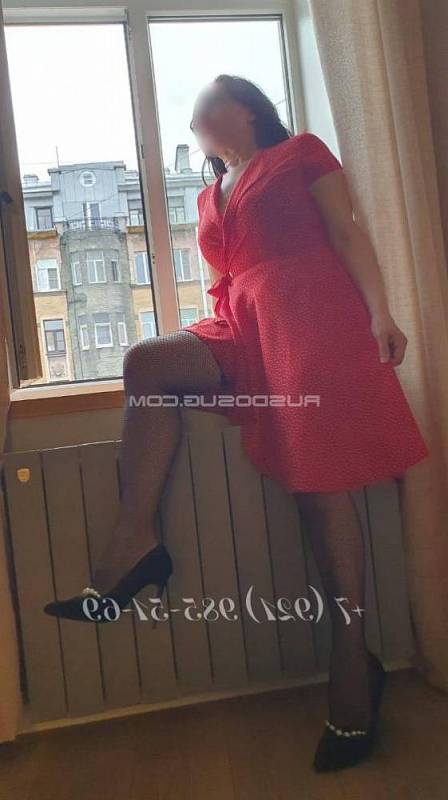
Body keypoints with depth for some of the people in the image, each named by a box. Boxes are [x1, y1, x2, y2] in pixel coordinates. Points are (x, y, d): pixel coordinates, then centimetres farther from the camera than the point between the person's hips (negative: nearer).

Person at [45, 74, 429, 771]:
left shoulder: (301, 153, 13)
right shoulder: (210, 198, 27)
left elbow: (348, 233, 2)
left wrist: (380, 314, -11)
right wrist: (206, 348, 15)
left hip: (316, 321, -5)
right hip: (246, 333, 6)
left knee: (320, 485, -14)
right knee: (145, 362, -17)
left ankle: (352, 661, -3)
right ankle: (135, 540, -19)